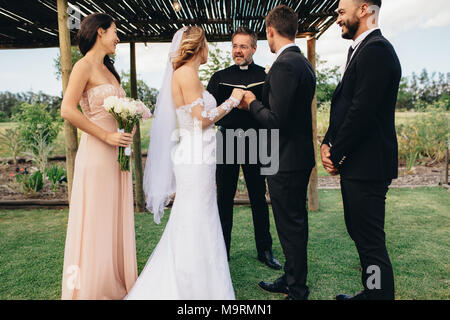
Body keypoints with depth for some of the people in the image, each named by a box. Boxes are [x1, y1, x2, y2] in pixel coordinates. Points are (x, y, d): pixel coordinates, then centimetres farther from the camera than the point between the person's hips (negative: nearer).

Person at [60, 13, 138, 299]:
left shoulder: (108, 69, 18)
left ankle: (116, 284, 26)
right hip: (97, 154, -8)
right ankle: (90, 288, 16)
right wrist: (106, 136, -17)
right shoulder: (85, 66, -7)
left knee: (117, 219, 13)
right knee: (96, 221, 0)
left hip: (118, 154, 8)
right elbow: (68, 110, -17)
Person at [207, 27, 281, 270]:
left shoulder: (265, 76, 4)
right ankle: (222, 250, 21)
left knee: (258, 198, 7)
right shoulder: (220, 77, 9)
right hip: (226, 142, 2)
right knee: (224, 199, 8)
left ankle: (264, 250, 20)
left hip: (254, 141, -1)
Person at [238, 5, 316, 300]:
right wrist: (257, 104, 16)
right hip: (300, 156, 10)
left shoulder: (283, 65, -19)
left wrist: (253, 103, -7)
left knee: (291, 226, 2)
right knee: (296, 223, 19)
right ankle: (292, 280, 36)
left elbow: (276, 120, -24)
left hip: (286, 161, -10)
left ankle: (297, 291, 19)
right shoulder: (304, 63, 13)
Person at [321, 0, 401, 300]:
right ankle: (371, 292, 36)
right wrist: (328, 143, 5)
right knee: (359, 233, 20)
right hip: (355, 163, 11)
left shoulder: (376, 49, -15)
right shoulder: (360, 49, 17)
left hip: (367, 165, -11)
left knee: (370, 241, -1)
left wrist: (337, 155, -12)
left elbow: (362, 110, -22)